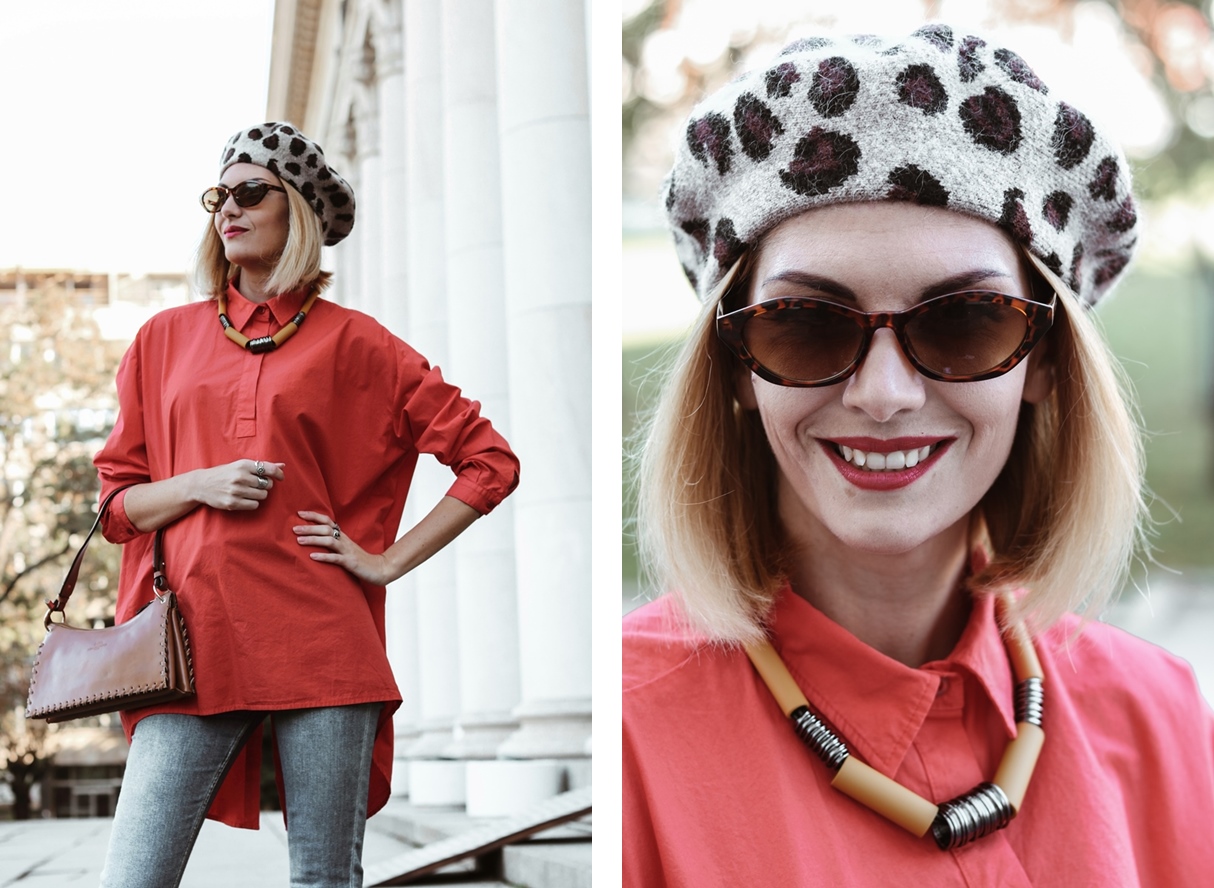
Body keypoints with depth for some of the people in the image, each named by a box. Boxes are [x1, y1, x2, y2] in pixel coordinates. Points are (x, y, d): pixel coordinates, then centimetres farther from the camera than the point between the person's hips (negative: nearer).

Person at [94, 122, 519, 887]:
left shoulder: (351, 343, 7)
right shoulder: (167, 340, 16)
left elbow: (490, 461, 7)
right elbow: (117, 501, 17)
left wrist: (389, 560, 1)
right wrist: (198, 487, -4)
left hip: (321, 643, -2)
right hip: (196, 644, 2)